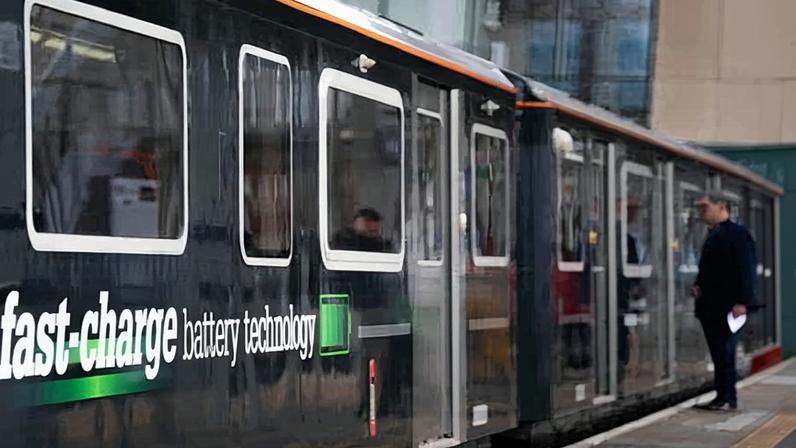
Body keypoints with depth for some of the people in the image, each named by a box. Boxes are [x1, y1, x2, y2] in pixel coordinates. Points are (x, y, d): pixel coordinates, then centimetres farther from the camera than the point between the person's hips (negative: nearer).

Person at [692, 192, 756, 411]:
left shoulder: (737, 234, -8)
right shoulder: (713, 236, 18)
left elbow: (746, 269, -14)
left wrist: (742, 302, -19)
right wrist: (698, 286, 7)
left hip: (727, 308, -8)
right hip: (710, 308, 8)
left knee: (724, 354, -7)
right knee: (719, 354, 9)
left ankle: (727, 399, -2)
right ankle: (723, 398, 13)